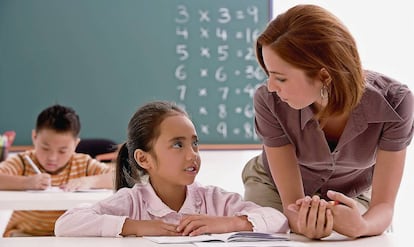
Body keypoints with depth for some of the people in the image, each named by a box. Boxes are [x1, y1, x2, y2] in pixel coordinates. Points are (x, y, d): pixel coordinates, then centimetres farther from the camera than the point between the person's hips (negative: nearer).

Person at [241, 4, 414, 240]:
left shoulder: (393, 102, -33)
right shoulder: (269, 101, -33)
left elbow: (384, 205, -28)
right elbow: (292, 202, -27)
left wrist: (361, 227, -51)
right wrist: (305, 224, -51)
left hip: (353, 196, 1)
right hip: (274, 188, -1)